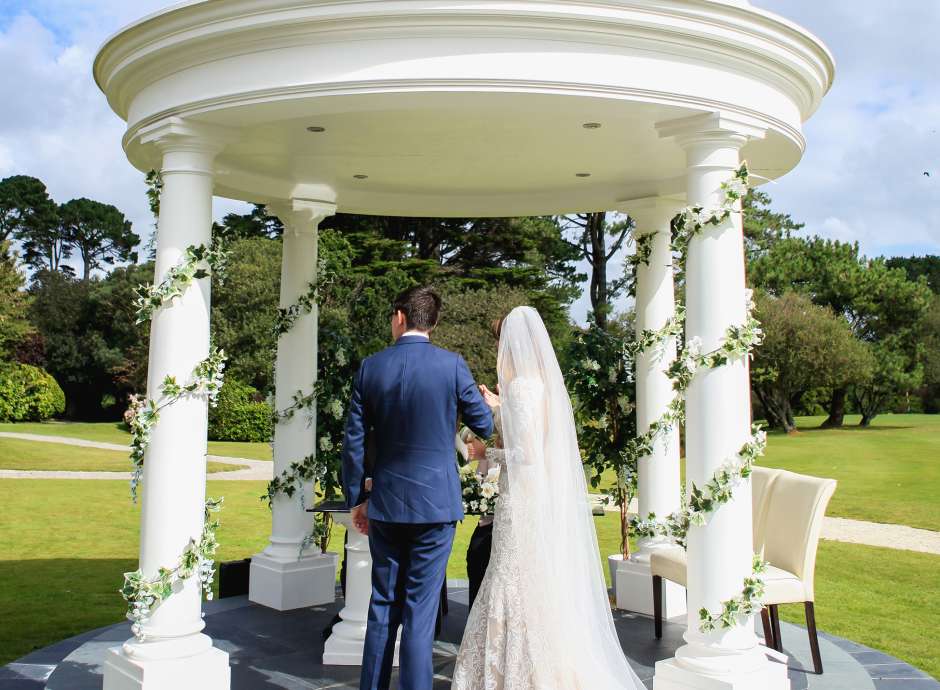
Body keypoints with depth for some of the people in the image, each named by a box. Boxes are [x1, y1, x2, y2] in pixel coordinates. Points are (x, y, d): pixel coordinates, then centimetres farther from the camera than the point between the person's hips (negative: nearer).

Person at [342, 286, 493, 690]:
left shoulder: (371, 367, -1)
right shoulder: (452, 365, -8)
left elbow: (353, 442, 2)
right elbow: (485, 426, 2)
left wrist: (356, 499, 12)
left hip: (385, 504, 3)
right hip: (435, 503, -2)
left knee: (382, 604, 15)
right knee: (420, 610, 3)